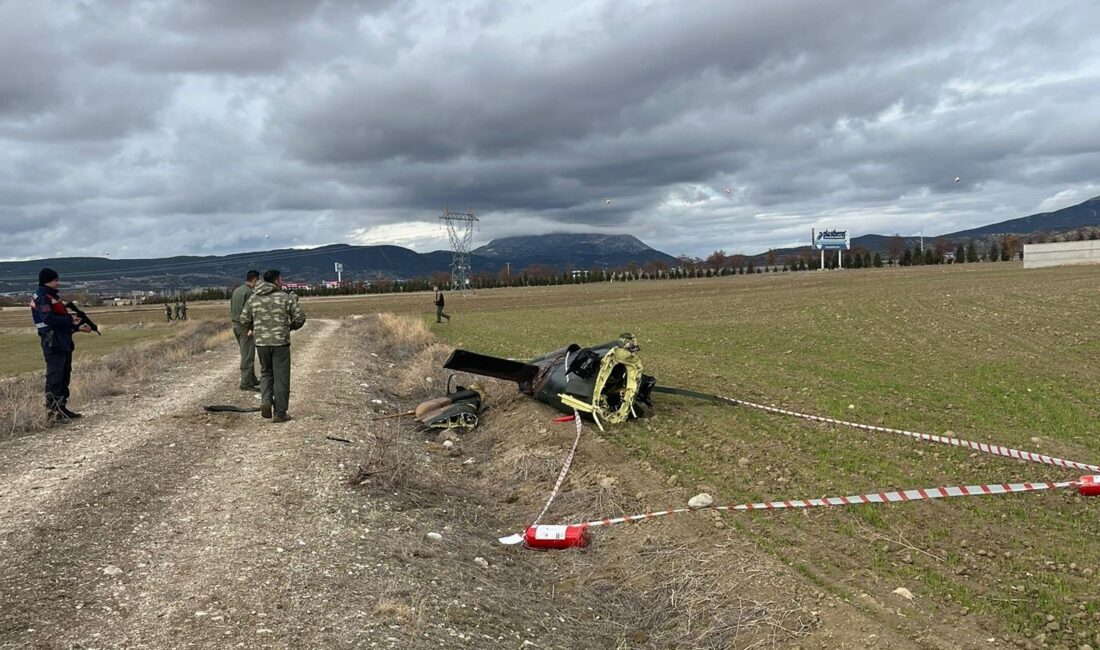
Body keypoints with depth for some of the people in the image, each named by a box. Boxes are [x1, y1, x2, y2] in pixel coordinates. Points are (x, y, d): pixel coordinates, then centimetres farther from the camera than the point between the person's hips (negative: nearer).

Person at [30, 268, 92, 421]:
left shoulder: (53, 297, 19)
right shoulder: (42, 298, -10)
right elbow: (49, 319, -23)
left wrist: (78, 328, 14)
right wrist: (70, 319, -15)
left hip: (63, 342, 10)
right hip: (53, 344, -10)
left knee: (65, 376, 12)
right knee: (54, 377, -9)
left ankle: (61, 408, 19)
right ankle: (51, 411, -6)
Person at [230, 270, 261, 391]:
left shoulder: (236, 291, 13)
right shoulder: (249, 292, -15)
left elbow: (232, 310, 15)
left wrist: (233, 322, 18)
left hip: (235, 325, 9)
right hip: (245, 326, -9)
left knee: (247, 354, 17)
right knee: (247, 356, -3)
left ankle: (252, 379, 24)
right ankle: (246, 383, 0)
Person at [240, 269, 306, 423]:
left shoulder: (253, 298, 5)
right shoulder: (286, 298, -5)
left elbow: (244, 319, 7)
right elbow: (300, 318, -6)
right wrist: (290, 327, 14)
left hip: (261, 342, 3)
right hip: (280, 343, -3)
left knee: (266, 372, 22)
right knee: (281, 378, 4)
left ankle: (265, 401, 1)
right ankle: (279, 413, 6)